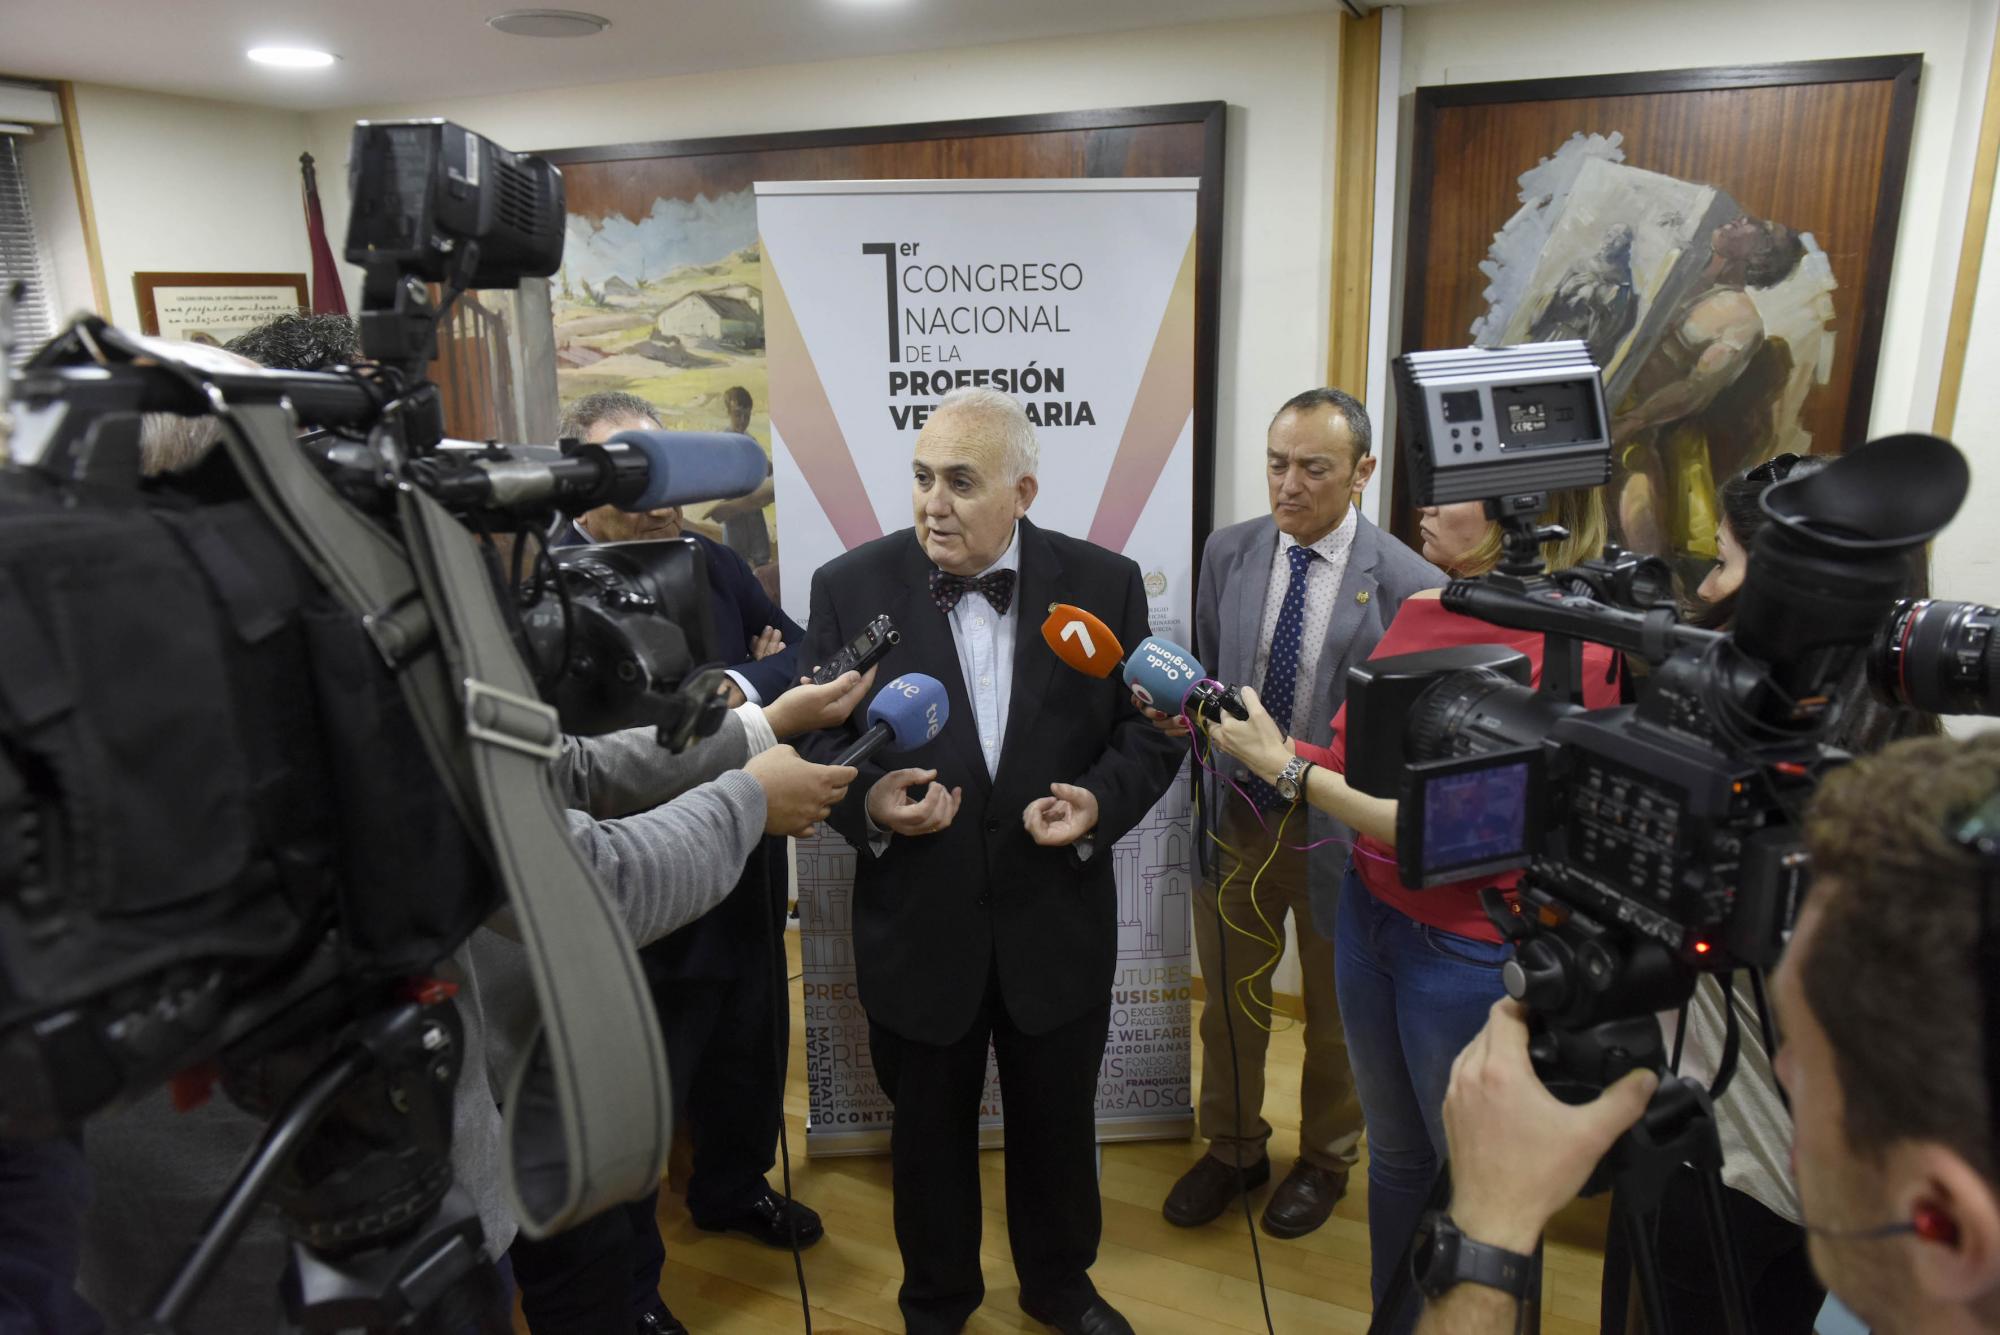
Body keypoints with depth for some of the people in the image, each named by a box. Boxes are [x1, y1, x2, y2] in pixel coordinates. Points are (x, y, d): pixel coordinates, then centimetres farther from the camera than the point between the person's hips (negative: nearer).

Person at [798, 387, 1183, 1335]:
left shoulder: (1104, 583, -7)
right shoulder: (849, 586, -8)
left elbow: (1150, 729, 0)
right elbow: (816, 739, -4)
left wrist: (1100, 800, -20)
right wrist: (869, 802, -24)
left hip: (1058, 922, 1)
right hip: (917, 924, 0)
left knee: (1058, 1122, 21)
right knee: (929, 1131, 20)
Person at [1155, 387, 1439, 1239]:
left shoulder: (1409, 584, -15)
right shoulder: (1227, 553, -3)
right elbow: (1203, 678, 5)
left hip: (1338, 832, -3)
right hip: (1235, 818, 3)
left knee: (1335, 1014, 20)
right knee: (1229, 1002, 20)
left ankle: (1326, 1159, 46)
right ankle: (1233, 1148, 45)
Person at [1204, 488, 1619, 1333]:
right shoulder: (1419, 612, 0)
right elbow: (1346, 756, 4)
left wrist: (1288, 767, -23)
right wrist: (1221, 722, -7)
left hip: (1467, 944, -6)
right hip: (1369, 911, 6)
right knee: (1394, 1153, 24)